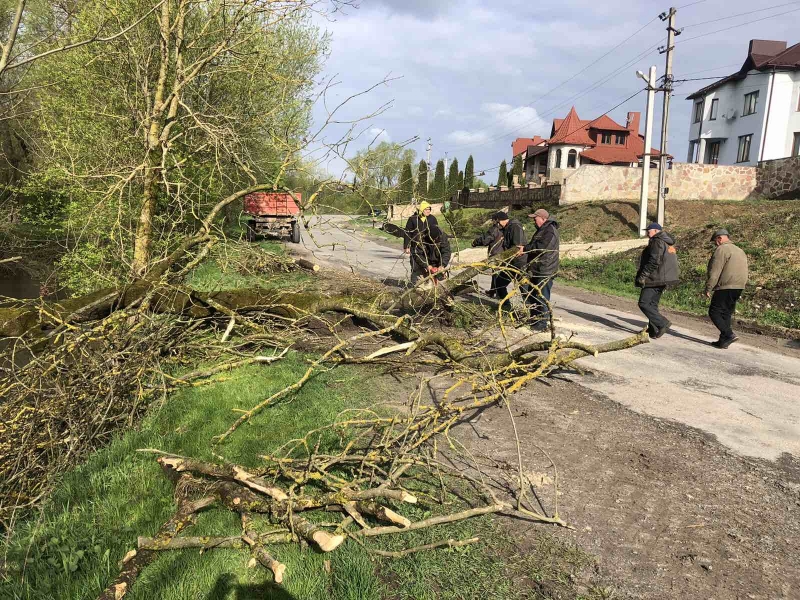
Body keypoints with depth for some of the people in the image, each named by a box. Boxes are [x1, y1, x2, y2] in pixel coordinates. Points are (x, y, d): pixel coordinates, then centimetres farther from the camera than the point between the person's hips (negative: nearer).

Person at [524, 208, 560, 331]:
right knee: (531, 296, 17)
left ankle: (543, 324, 2)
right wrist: (525, 249, 6)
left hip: (545, 272, -11)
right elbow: (534, 246, 23)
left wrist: (525, 248, -16)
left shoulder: (550, 231, -17)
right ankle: (534, 320, 29)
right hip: (536, 270, 11)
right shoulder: (542, 230, 18)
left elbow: (540, 247, -26)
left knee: (542, 298, -5)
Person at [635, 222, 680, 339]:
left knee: (644, 304, -8)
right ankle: (653, 331, 16)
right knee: (653, 304, 14)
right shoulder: (669, 244, 19)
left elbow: (654, 261, -23)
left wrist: (643, 275, -20)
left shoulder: (657, 242, -13)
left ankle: (663, 323, -13)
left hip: (654, 279, -10)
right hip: (662, 280, 10)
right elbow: (670, 263, 23)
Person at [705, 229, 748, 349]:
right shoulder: (739, 250, 22)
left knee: (714, 312, -5)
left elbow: (715, 272, -16)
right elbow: (743, 272, 24)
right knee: (726, 314, 13)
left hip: (725, 287, -9)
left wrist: (708, 288, -13)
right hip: (738, 288, 9)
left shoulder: (721, 250, -9)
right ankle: (723, 341, 12)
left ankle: (729, 335, -16)